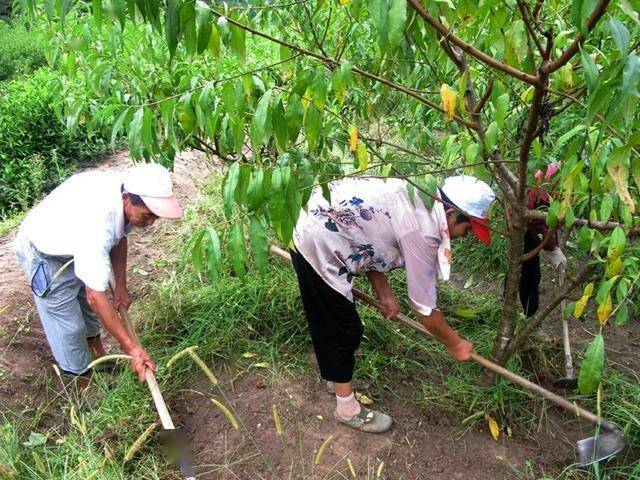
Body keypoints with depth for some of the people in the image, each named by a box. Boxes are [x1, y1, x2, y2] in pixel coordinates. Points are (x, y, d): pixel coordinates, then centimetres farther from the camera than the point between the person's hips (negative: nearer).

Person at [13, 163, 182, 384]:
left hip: (72, 240, 8)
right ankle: (83, 384, 19)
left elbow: (120, 237, -2)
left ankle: (96, 354, 45)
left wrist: (120, 286, -5)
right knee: (68, 324, -1)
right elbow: (96, 297, -39)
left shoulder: (127, 189, -23)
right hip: (43, 253, -7)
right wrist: (131, 347, -36)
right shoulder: (95, 226, -46)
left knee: (88, 304, 22)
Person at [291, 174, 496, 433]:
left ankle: (336, 376, 48)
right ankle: (347, 408, 24)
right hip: (316, 246, -10)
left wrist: (385, 293, 10)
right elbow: (423, 307, -14)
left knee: (328, 319, 26)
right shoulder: (423, 232, -21)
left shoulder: (418, 199, 5)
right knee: (345, 331, 5)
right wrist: (455, 344, 3)